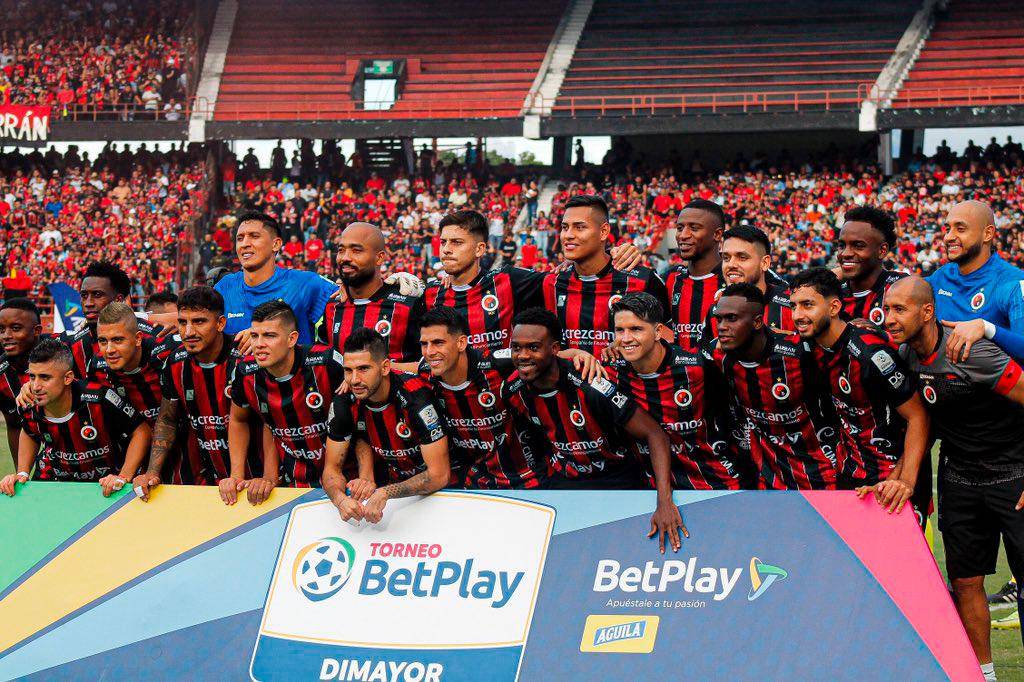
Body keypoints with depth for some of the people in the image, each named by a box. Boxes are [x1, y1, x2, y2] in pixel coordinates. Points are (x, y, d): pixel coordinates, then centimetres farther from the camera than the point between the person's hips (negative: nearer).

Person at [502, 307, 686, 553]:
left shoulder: (589, 386, -28)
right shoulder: (512, 390, -12)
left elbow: (654, 434, -26)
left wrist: (665, 502, -35)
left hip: (614, 476, -4)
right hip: (562, 478, 4)